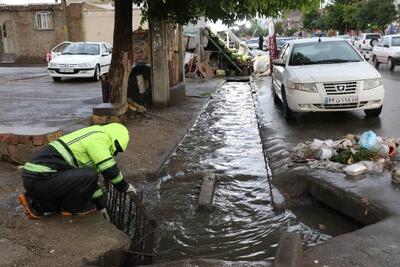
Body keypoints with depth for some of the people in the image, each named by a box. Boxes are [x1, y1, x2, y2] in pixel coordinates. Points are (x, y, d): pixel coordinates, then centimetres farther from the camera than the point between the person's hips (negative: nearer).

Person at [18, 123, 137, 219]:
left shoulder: (89, 139, 22)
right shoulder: (99, 137, -8)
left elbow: (88, 178, 28)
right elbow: (110, 170, -12)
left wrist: (102, 206, 30)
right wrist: (126, 187, 7)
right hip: (41, 180, -10)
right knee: (90, 175, -16)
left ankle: (36, 205, 18)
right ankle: (72, 207, 4)